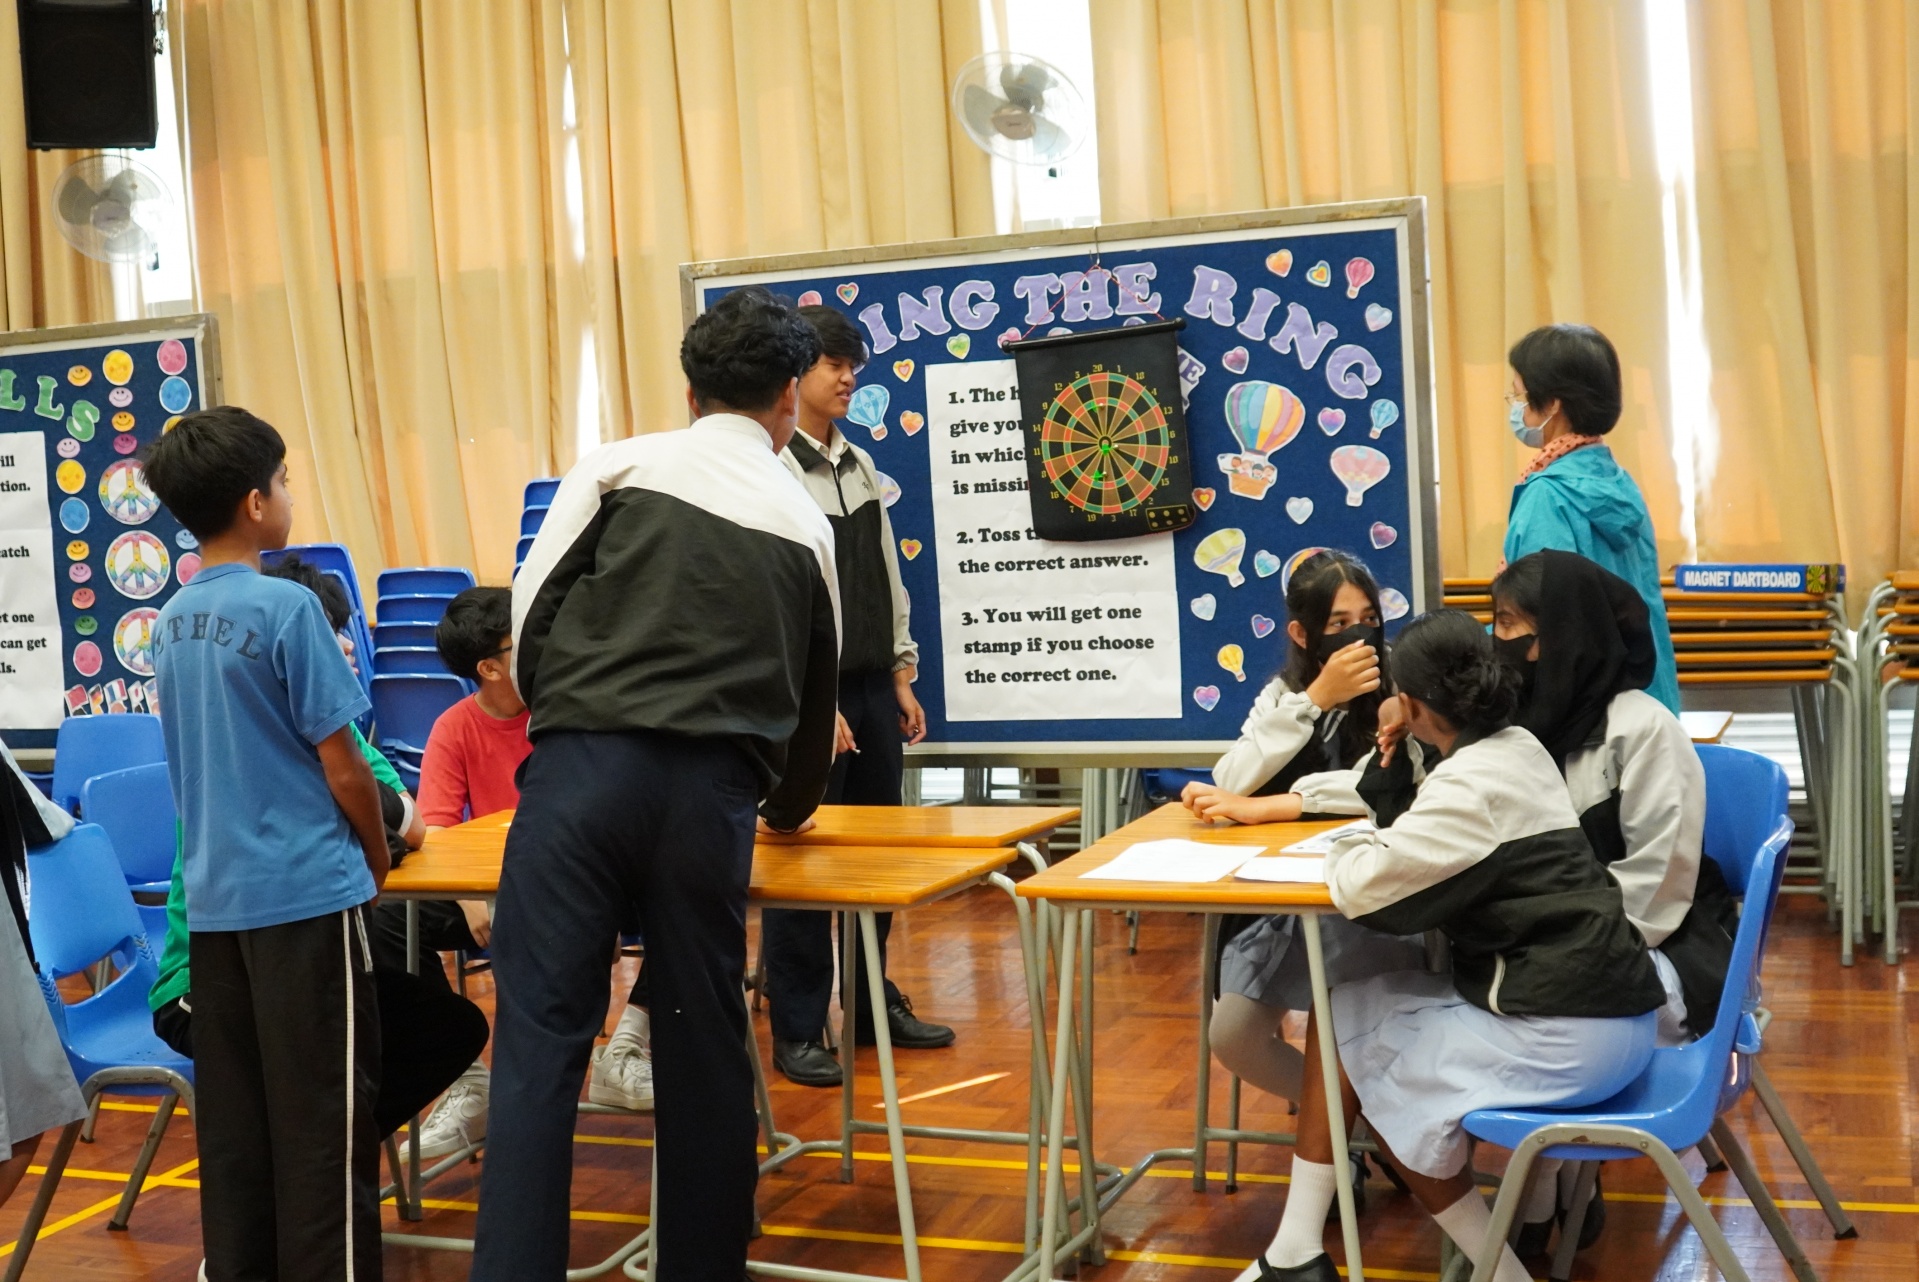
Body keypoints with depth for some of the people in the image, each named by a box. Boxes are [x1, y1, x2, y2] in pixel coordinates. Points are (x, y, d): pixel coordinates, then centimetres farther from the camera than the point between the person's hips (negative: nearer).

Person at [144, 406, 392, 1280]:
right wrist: (380, 860, 4)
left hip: (212, 897, 7)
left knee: (232, 1112, 12)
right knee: (323, 1115, 0)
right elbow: (341, 767, -11)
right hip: (304, 890, -7)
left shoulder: (171, 620, 8)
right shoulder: (285, 607, -14)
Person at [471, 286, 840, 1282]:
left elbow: (529, 619, 4)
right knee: (704, 1050, 12)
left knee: (540, 1040, 0)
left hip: (581, 768, -2)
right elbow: (818, 692, 28)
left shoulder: (619, 468, 9)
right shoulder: (807, 523, 18)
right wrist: (789, 806, 46)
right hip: (713, 793, 2)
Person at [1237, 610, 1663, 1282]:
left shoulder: (1470, 785, -19)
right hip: (1590, 1002, 9)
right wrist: (1391, 765, 4)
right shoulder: (1515, 747, 10)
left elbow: (1361, 885, -21)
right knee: (1341, 1012, 10)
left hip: (1571, 1035, -9)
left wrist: (1344, 849, 0)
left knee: (1357, 1052, 10)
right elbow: (1416, 852, 18)